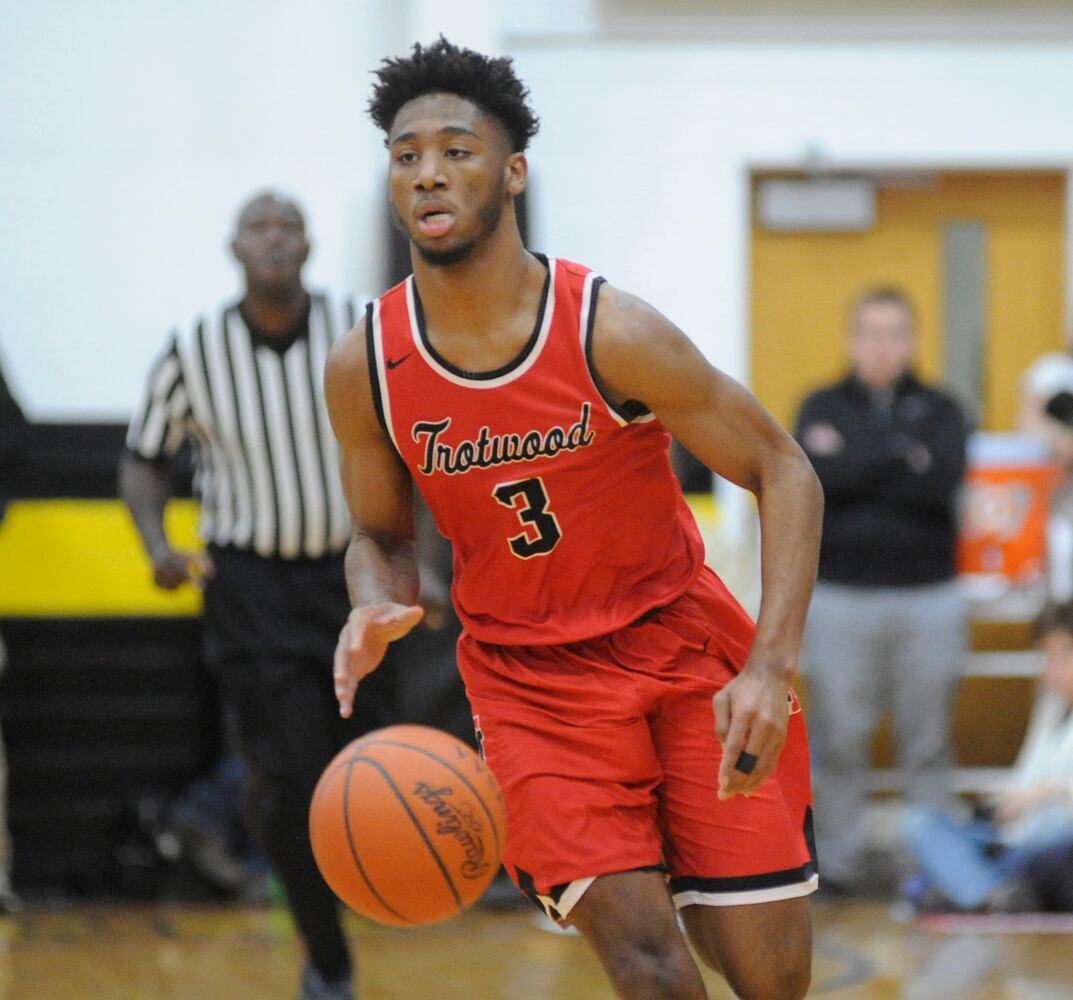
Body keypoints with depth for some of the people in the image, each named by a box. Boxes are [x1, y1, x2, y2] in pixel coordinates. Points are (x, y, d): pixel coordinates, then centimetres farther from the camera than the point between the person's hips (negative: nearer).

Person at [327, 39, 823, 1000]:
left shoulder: (610, 333, -18)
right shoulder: (364, 367, -9)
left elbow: (782, 471, -12)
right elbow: (382, 533, 8)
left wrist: (772, 668, -24)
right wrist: (376, 608, -17)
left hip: (684, 643, -1)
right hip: (530, 676, 1)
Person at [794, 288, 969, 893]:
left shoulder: (940, 411, 9)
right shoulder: (823, 408, 9)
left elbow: (942, 484, -9)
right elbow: (812, 475, -10)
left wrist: (852, 466, -9)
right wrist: (901, 455, -8)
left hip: (927, 596, 0)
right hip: (841, 595, 0)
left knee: (928, 740, 2)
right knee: (839, 738, -1)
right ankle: (842, 860, 6)